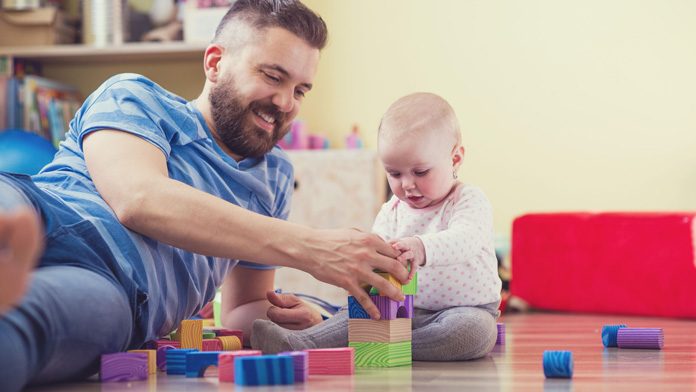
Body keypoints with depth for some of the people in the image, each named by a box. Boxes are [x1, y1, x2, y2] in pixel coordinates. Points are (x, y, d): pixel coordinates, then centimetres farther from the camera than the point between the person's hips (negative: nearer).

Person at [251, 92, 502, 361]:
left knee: (476, 329, -35)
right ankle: (298, 343, -33)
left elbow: (465, 240, -30)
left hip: (468, 308, -5)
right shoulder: (392, 211, 10)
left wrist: (422, 248, -52)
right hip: (404, 308, 5)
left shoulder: (469, 201, -10)